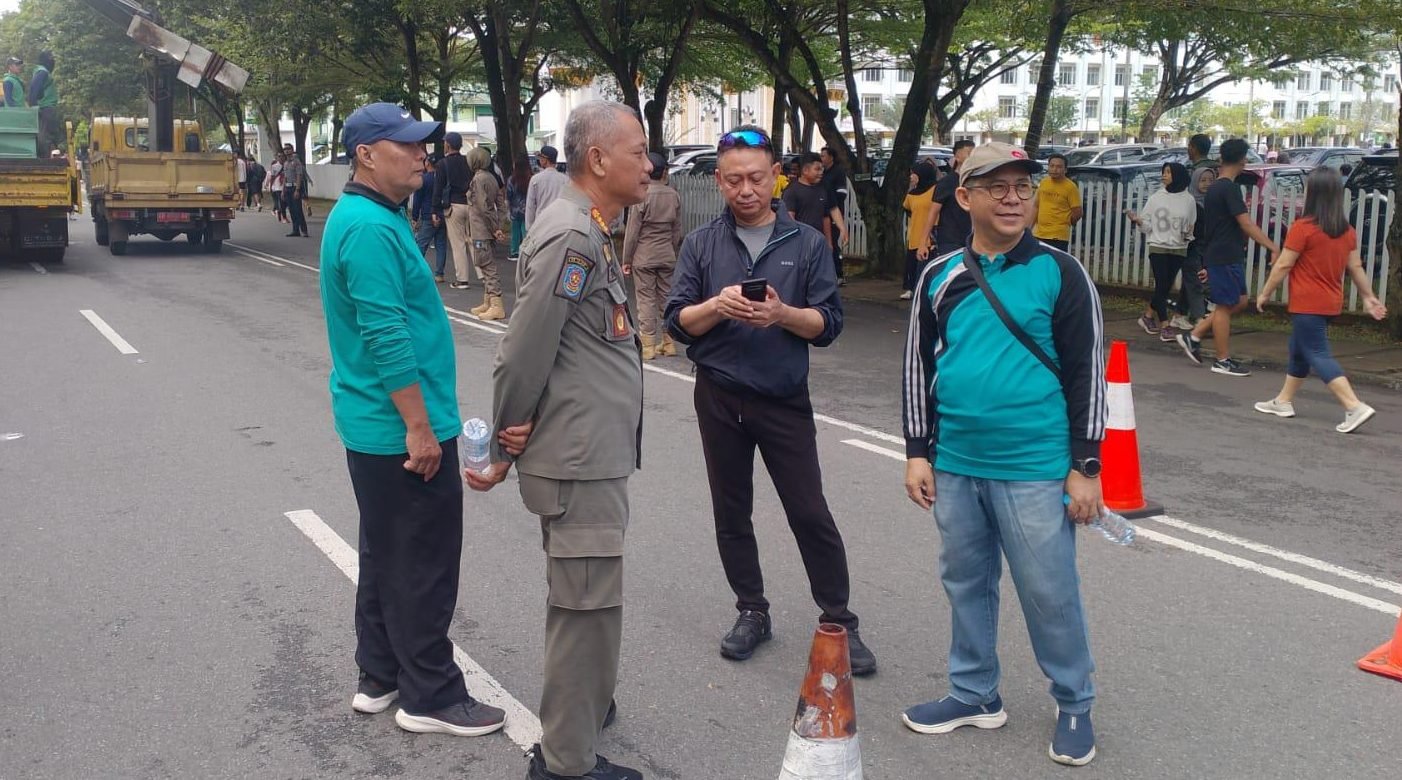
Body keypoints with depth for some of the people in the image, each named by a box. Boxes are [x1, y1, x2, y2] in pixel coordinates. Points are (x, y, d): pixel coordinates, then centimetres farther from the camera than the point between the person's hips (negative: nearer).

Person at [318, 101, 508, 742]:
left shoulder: (363, 217, 13)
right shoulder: (371, 228, -20)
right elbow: (387, 339, -25)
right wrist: (419, 427, -22)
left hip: (372, 426, 11)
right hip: (402, 429, -11)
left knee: (386, 555, 18)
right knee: (424, 566, 0)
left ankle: (379, 677, 30)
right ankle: (430, 696, 11)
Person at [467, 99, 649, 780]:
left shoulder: (587, 230, 13)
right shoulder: (572, 237, -20)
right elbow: (522, 356, -20)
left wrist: (512, 448, 15)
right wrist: (505, 454, -9)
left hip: (594, 454, 10)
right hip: (580, 461, -10)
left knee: (583, 601, 23)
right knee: (587, 609, -1)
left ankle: (580, 706, 41)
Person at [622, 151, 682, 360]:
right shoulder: (674, 196, 1)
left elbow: (632, 231, -10)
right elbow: (677, 230, 8)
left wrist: (626, 260, -3)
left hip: (643, 257, -4)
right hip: (667, 256, 5)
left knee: (646, 300, 0)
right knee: (667, 298, 11)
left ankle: (648, 345, 1)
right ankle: (668, 343, 16)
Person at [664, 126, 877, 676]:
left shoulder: (807, 243, -1)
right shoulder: (701, 244, 2)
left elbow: (828, 323, -4)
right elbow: (678, 321, -1)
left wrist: (782, 313, -22)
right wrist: (717, 307, -21)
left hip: (784, 398, -2)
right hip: (719, 397, 2)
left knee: (810, 514, 1)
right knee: (731, 513, 12)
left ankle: (839, 623, 14)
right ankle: (752, 613, 27)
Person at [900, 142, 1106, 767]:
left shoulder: (1060, 273, -4)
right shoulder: (939, 277, 5)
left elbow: (1086, 371, -4)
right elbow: (918, 366, 11)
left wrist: (1085, 467, -6)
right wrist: (918, 452, 6)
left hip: (1035, 469, -4)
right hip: (954, 465, 4)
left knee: (1049, 591, 3)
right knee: (966, 581, 15)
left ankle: (1074, 704, 24)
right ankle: (974, 695, 32)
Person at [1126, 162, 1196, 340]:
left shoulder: (1189, 200, 1)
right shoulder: (1156, 198, 2)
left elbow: (1192, 224, 8)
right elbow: (1147, 225, 2)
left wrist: (1188, 233, -13)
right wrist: (1137, 220, -17)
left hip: (1179, 249, 1)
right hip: (1158, 246, -1)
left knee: (1165, 287, 6)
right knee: (1161, 285, -8)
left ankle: (1149, 315, 26)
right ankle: (1164, 325, -7)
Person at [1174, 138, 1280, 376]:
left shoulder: (1215, 187, 13)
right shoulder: (1230, 189, -17)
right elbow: (1247, 225, -23)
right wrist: (1273, 247, -25)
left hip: (1229, 256, 9)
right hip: (1224, 257, -9)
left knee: (1239, 301, 15)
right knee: (1225, 306, -2)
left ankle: (1194, 336, 15)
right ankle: (1223, 361, 6)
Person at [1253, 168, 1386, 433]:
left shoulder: (1303, 227, -17)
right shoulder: (1347, 231, 5)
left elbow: (1283, 265, -14)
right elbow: (1356, 267, 7)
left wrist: (1265, 293, -4)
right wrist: (1369, 297, 15)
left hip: (1307, 305, -8)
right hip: (1331, 303, 8)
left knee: (1318, 355, -7)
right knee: (1299, 350, 20)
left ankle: (1355, 407, -18)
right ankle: (1283, 401, 30)